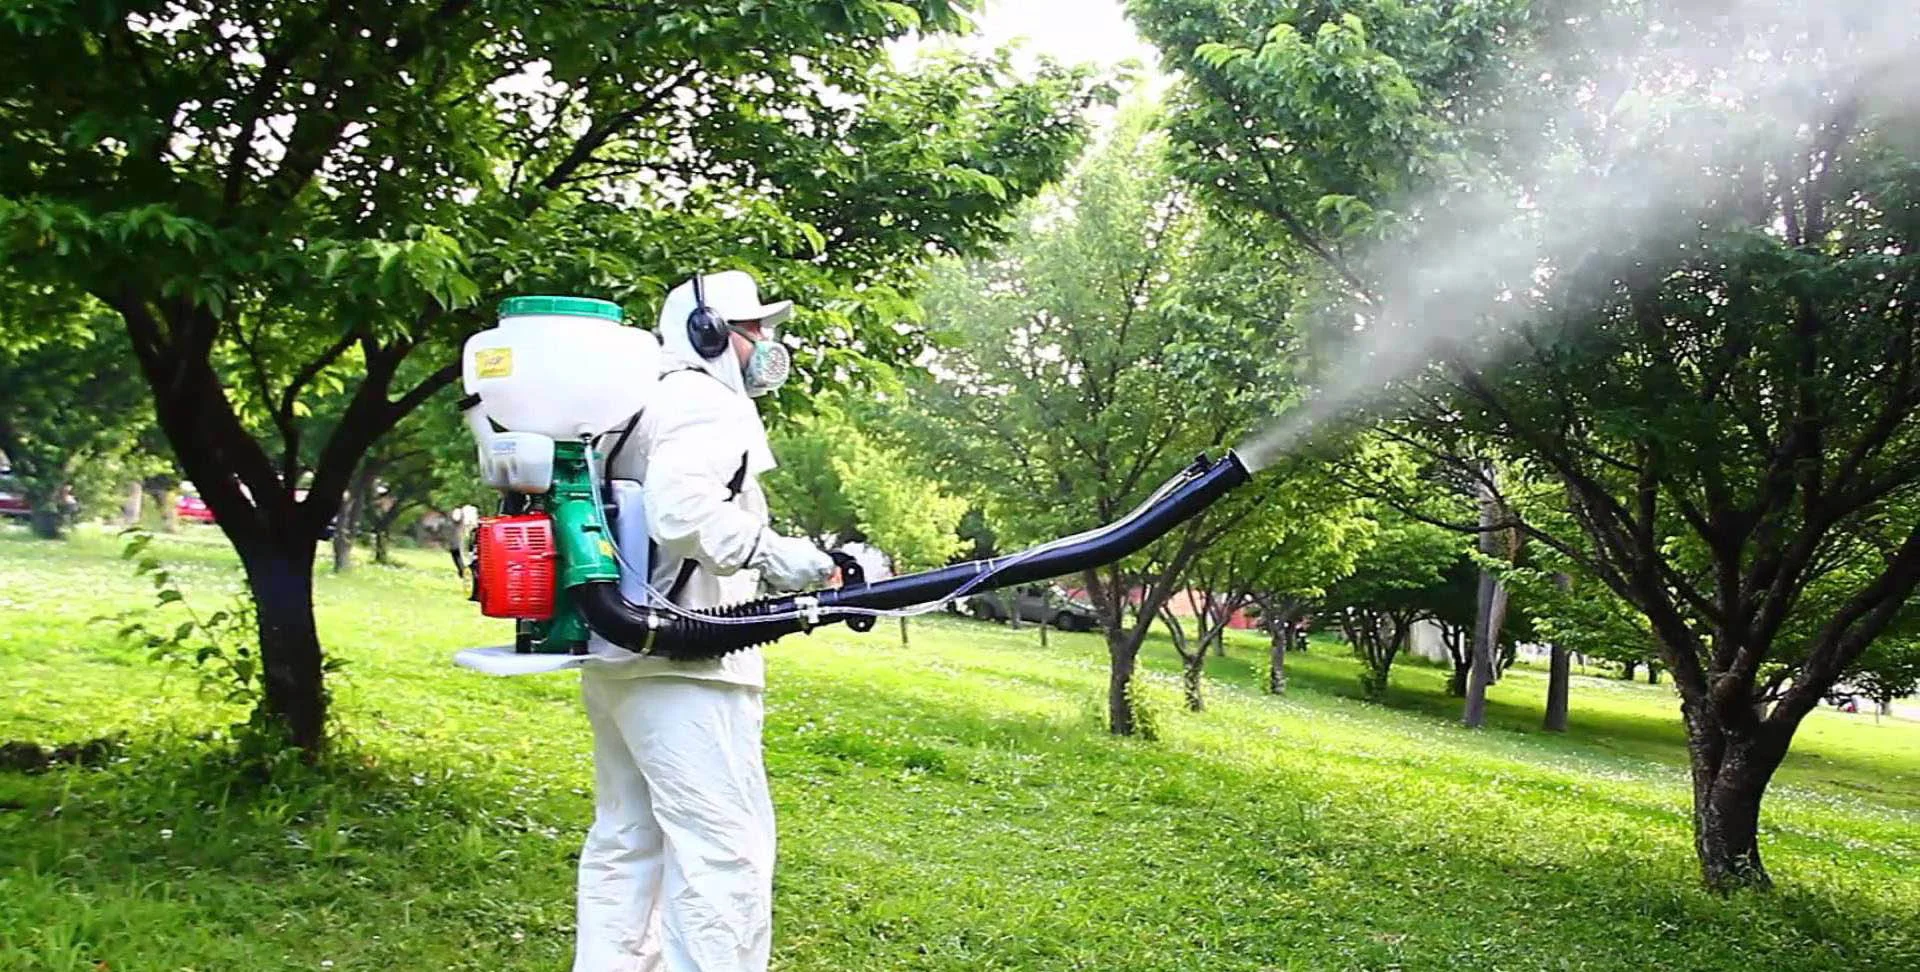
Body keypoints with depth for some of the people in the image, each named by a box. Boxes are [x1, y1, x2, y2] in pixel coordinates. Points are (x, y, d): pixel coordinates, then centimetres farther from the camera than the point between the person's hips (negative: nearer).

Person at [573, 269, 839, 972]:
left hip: (614, 663, 11)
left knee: (625, 842, 15)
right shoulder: (708, 402, -7)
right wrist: (773, 555, -21)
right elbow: (681, 509, -24)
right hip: (681, 665, -11)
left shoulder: (643, 408, 24)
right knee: (724, 852, -10)